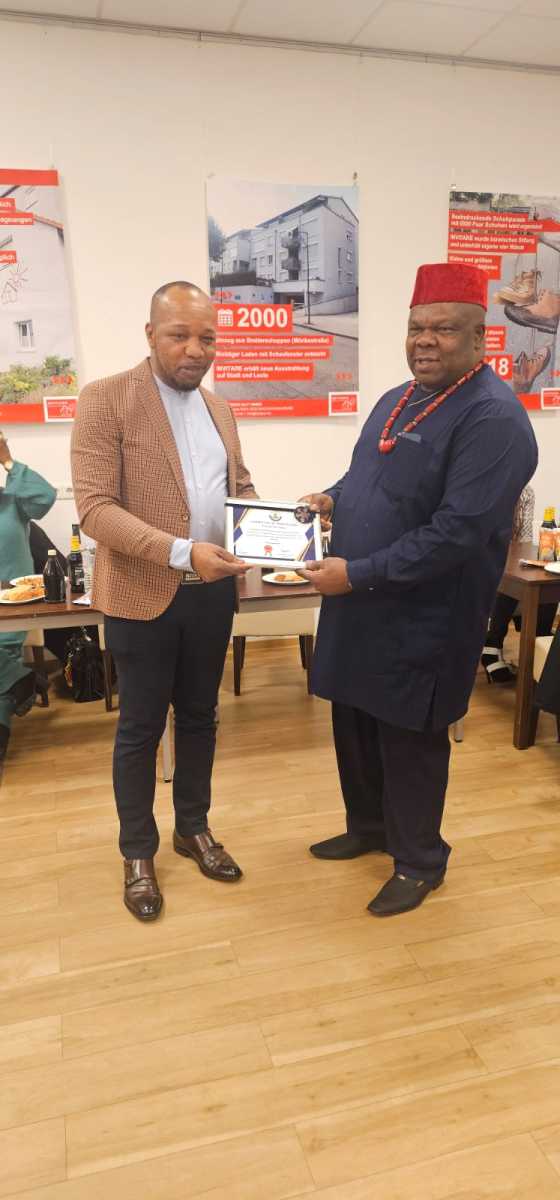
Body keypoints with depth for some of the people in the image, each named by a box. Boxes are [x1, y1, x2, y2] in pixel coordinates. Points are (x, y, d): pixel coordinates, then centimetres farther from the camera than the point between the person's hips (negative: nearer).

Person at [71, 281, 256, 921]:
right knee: (140, 728, 9)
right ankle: (137, 853, 28)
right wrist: (182, 552, -29)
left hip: (213, 592, 6)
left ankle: (193, 829, 38)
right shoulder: (105, 399, -11)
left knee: (199, 716, 18)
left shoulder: (219, 408, 9)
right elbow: (95, 508, -19)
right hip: (142, 596, -5)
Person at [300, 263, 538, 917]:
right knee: (354, 726, 20)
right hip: (360, 606, 8)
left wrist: (356, 573, -23)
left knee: (409, 742, 8)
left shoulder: (493, 416, -19)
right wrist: (334, 498, 0)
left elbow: (456, 533, -26)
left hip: (422, 618, -8)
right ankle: (368, 826, 44)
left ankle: (420, 860, 32)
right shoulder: (395, 400, 10)